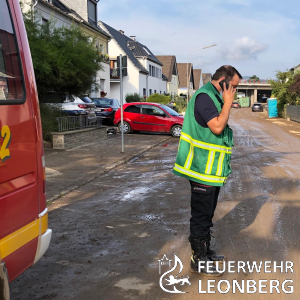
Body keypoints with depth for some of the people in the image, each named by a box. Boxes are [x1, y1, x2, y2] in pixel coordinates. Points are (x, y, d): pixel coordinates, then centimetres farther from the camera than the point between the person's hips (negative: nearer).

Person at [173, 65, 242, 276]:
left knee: (207, 215, 20)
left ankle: (205, 251, 34)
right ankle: (198, 260, 11)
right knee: (201, 216, 0)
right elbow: (217, 127, -27)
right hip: (203, 170, -10)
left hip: (212, 171, 10)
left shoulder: (214, 97, 15)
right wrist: (228, 103, -17)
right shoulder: (204, 96, -17)